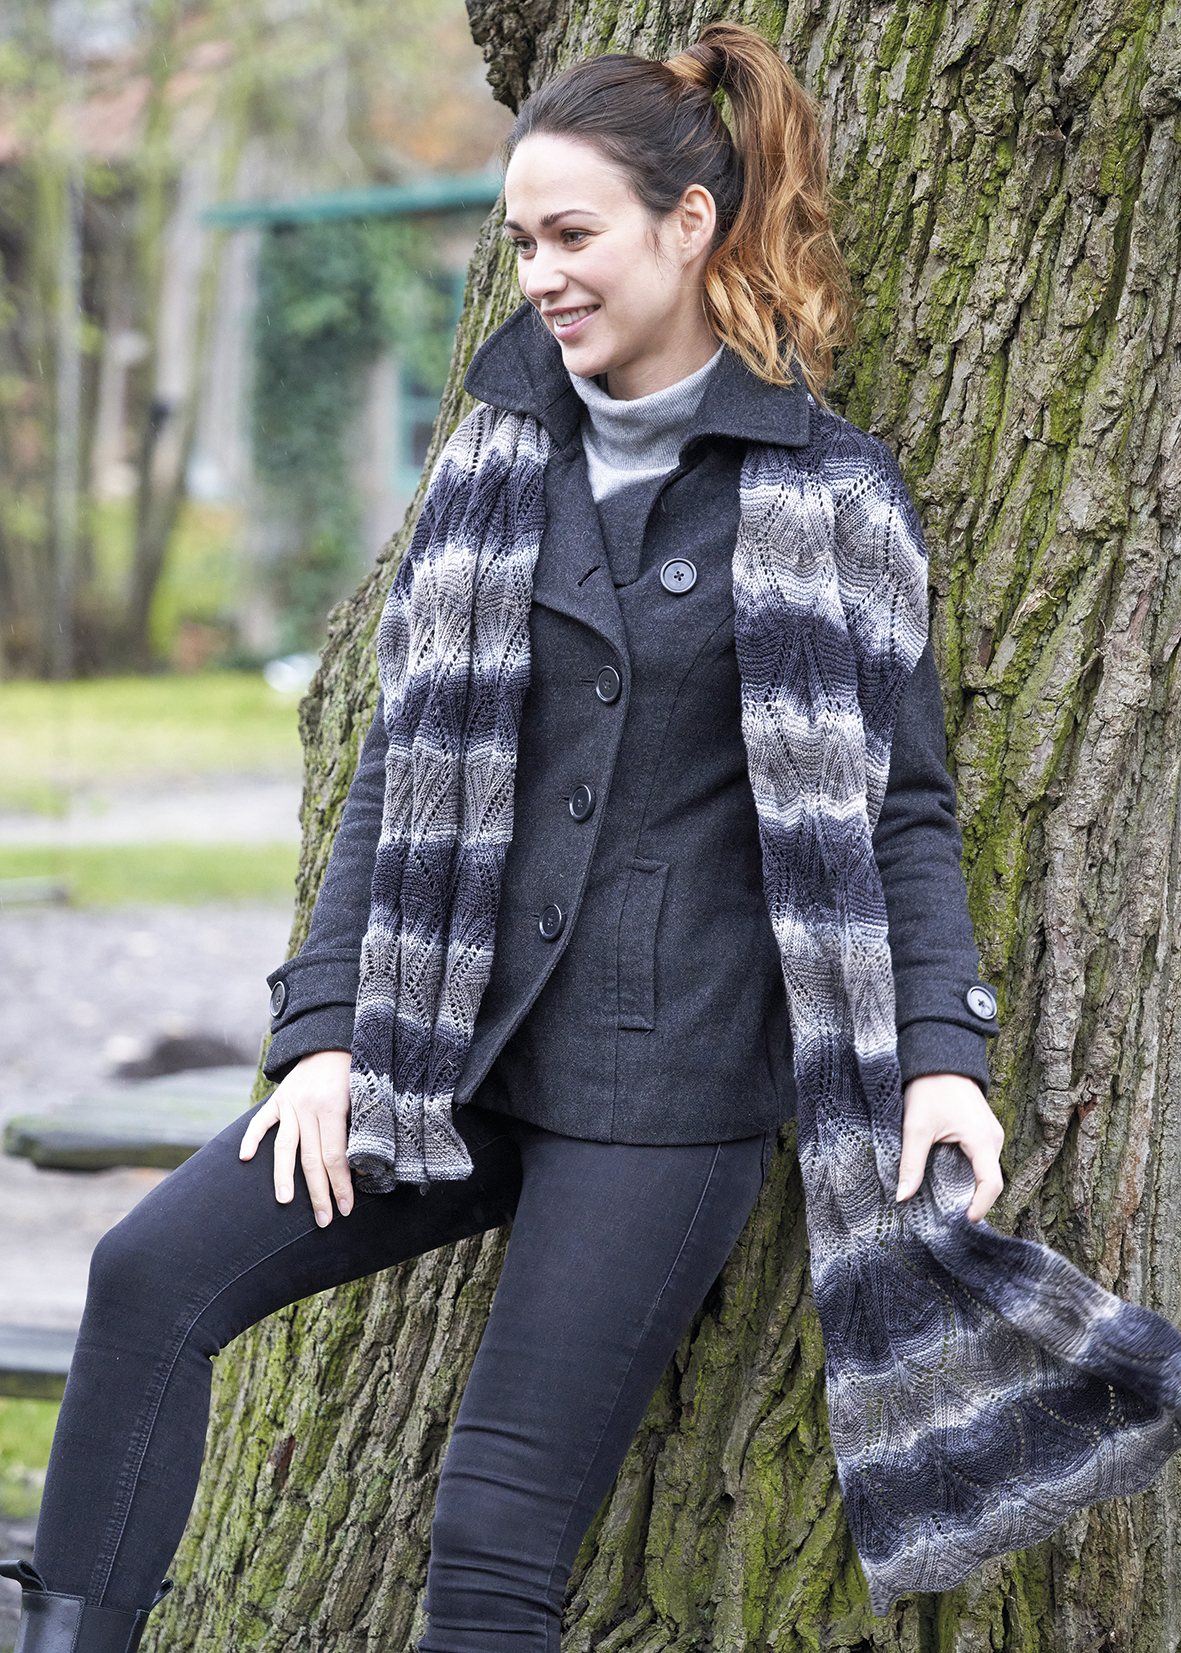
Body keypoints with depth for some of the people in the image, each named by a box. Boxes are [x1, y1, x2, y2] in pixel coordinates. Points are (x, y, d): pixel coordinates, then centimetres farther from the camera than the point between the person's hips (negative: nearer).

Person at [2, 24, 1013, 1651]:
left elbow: (899, 800, -1)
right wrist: (325, 1025, 0)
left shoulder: (829, 491, -3)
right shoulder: (500, 457, 9)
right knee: (155, 1269, -14)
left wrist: (941, 1048, -14)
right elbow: (402, 765, 9)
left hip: (670, 1080, -5)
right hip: (461, 1049, 5)